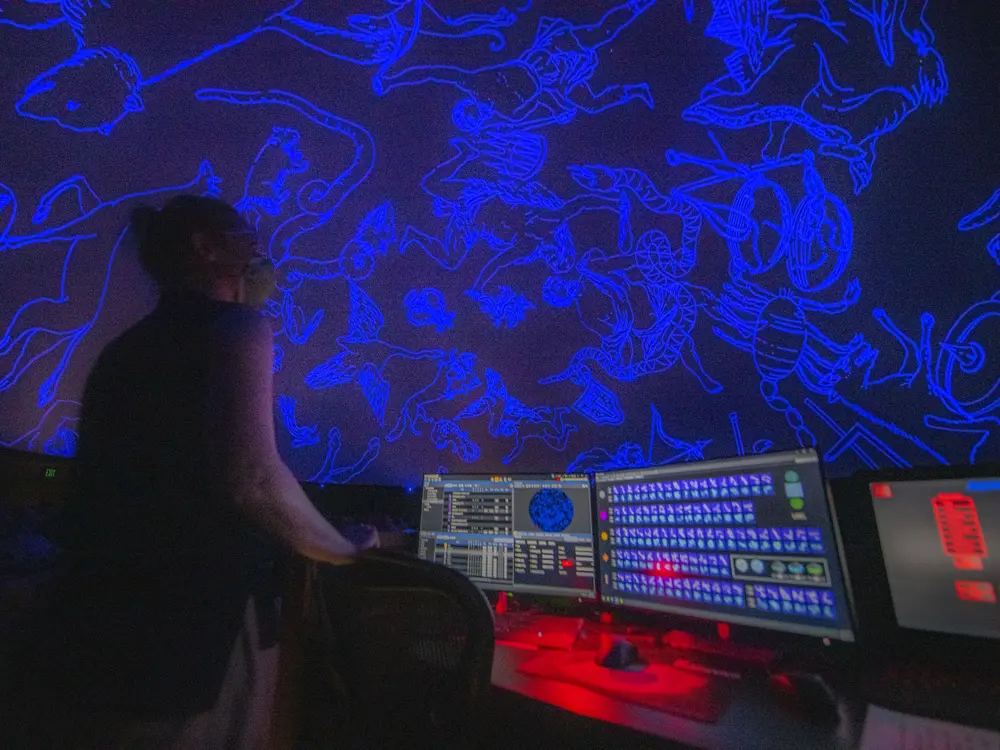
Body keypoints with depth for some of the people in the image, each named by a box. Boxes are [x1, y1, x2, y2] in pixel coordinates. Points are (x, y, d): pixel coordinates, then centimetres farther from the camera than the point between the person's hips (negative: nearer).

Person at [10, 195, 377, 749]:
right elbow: (251, 478, -23)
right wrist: (346, 551, -9)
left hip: (94, 620, 8)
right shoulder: (235, 326, -11)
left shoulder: (125, 347, 13)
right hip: (193, 621, -7)